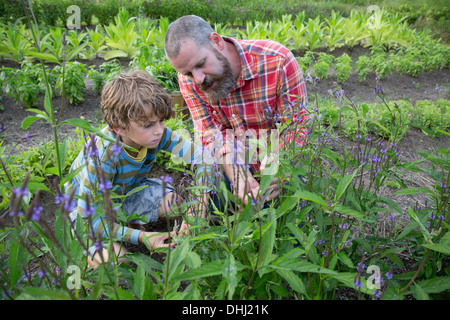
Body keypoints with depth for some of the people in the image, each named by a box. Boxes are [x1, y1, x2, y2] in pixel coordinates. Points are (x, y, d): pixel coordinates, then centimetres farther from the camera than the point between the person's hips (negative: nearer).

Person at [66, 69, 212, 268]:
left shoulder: (156, 134, -26)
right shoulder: (101, 156, -38)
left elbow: (202, 156, -24)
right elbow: (90, 218, -32)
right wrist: (141, 236, -40)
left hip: (126, 192, 5)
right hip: (88, 204, -4)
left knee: (176, 203, -18)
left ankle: (132, 222, 2)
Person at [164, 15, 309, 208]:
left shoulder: (277, 60, -25)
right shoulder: (188, 78, -14)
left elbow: (298, 125, -21)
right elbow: (213, 134, -14)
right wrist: (239, 177, -31)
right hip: (230, 164, 2)